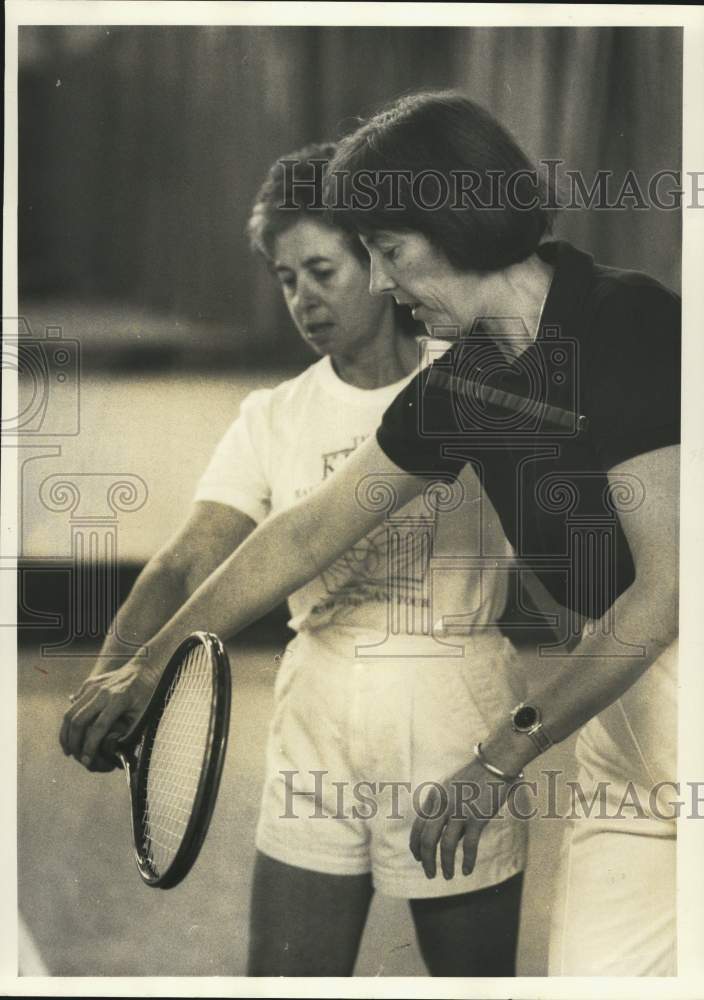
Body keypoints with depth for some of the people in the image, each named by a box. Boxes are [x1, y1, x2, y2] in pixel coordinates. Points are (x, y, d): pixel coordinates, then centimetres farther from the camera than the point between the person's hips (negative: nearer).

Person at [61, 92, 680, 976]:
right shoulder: (459, 384, 7)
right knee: (591, 958, 3)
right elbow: (308, 534, 16)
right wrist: (149, 664, 19)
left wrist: (503, 755, -17)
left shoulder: (628, 327, -16)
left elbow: (667, 585, -19)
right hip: (609, 682, 7)